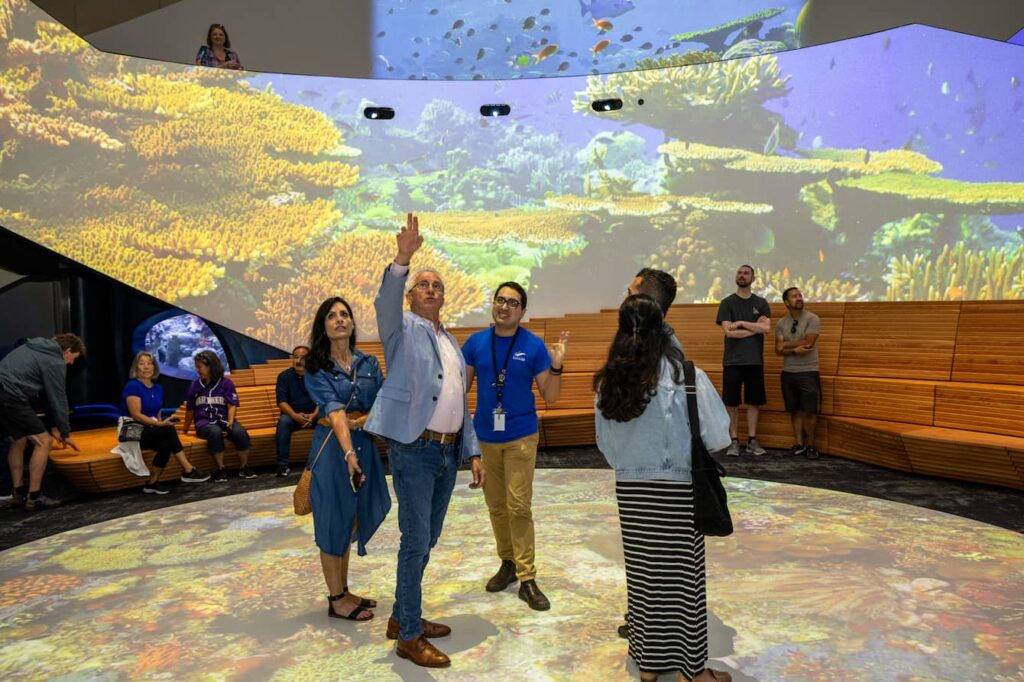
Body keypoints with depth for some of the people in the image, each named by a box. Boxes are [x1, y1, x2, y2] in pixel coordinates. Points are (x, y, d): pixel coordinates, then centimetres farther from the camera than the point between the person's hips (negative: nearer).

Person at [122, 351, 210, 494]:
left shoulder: (158, 388, 12)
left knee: (165, 444, -30)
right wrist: (159, 424, -27)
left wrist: (162, 424, -4)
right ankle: (188, 471, -31)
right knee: (169, 430, -32)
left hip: (153, 432, 6)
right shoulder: (132, 386, -10)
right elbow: (136, 415, -19)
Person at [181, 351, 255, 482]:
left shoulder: (226, 383, 4)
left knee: (240, 432, -32)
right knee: (215, 432, -37)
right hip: (204, 422, 0)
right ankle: (221, 470, -25)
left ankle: (244, 468, -16)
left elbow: (232, 406, -2)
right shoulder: (195, 385, 11)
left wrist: (230, 423, -18)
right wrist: (185, 429, 27)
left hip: (224, 419, 0)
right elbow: (190, 409, 20)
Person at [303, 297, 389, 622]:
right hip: (332, 449, -5)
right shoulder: (316, 369, -7)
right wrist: (349, 453, -33)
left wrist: (361, 421, -17)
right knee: (334, 522, 4)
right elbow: (334, 411, -22)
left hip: (365, 446, 5)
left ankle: (344, 591, 30)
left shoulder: (369, 363, 6)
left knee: (351, 521, 15)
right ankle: (336, 600, 18)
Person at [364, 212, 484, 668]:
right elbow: (385, 304, -25)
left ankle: (402, 617, 30)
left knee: (427, 539, 15)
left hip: (449, 451, 7)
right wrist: (402, 259, -41)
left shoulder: (452, 344, 19)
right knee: (416, 540, -4)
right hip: (414, 448, -7)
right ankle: (409, 637, 9)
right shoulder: (403, 329, -1)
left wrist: (472, 452, 12)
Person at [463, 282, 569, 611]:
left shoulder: (534, 345, -8)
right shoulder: (476, 342, 0)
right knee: (496, 505, 13)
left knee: (518, 507, -4)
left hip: (521, 436, -3)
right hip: (485, 436, 3)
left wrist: (557, 366, -21)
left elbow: (550, 396, -6)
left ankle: (527, 578, 5)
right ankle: (508, 562, 31)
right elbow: (461, 385, 6)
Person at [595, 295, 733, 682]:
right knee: (682, 576, 10)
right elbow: (716, 438, -12)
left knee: (642, 574, 15)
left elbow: (604, 443, 4)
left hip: (629, 489, 4)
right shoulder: (684, 376, -14)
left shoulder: (608, 381, -3)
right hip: (676, 490, -3)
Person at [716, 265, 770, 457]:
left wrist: (741, 322, -11)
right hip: (733, 361, -2)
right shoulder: (727, 302, 1)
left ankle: (752, 440, 16)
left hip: (755, 361, 2)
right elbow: (729, 332, -11)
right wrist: (755, 327, -7)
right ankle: (734, 441, 8)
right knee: (732, 403, 0)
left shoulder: (761, 303, 7)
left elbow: (766, 328, -8)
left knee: (754, 402, 7)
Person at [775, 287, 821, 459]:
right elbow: (778, 350, 0)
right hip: (788, 372, 3)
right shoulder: (781, 324, 6)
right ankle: (799, 444, 15)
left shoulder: (812, 319, -5)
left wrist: (786, 344, -4)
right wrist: (795, 350, -17)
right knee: (795, 411, 7)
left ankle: (810, 445, 10)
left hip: (808, 372, -3)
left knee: (809, 411, -3)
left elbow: (808, 343, -16)